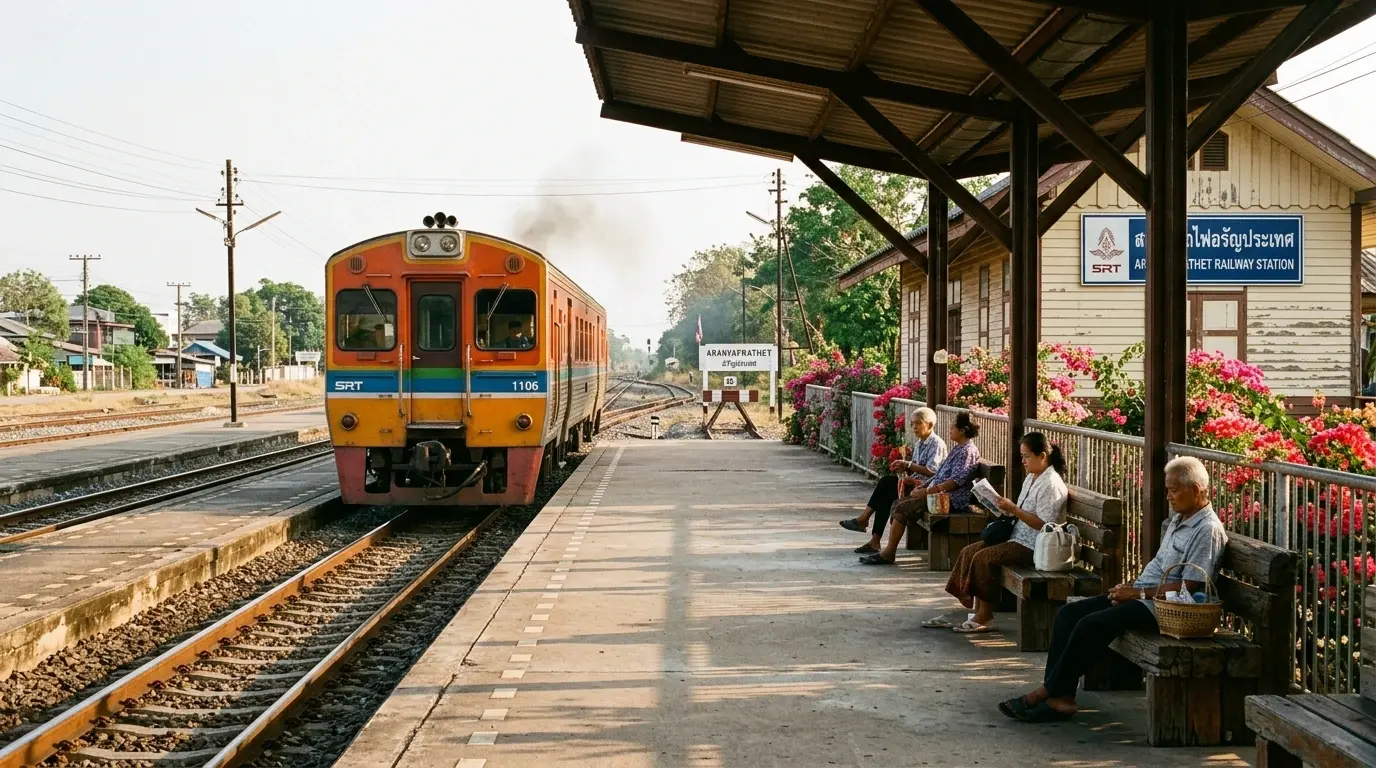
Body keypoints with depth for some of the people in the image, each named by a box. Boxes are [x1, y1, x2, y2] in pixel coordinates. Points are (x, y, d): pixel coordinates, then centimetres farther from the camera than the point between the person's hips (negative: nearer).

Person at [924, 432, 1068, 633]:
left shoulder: (1051, 484, -16)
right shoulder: (1031, 478, 15)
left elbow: (1043, 524, -24)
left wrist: (1013, 509, -22)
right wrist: (1008, 509, 3)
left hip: (1034, 546, -11)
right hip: (1018, 537, 11)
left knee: (984, 558, -23)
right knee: (969, 552, -1)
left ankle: (985, 617, -12)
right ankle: (977, 612, -3)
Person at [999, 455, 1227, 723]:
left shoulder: (1208, 529, -14)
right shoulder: (1179, 519, 17)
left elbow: (1189, 586, -20)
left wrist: (1139, 593, -15)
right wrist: (1130, 589, 6)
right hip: (1143, 595, 10)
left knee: (1093, 624, -24)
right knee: (1070, 613, -4)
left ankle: (1049, 692, -14)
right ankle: (1061, 695, -13)